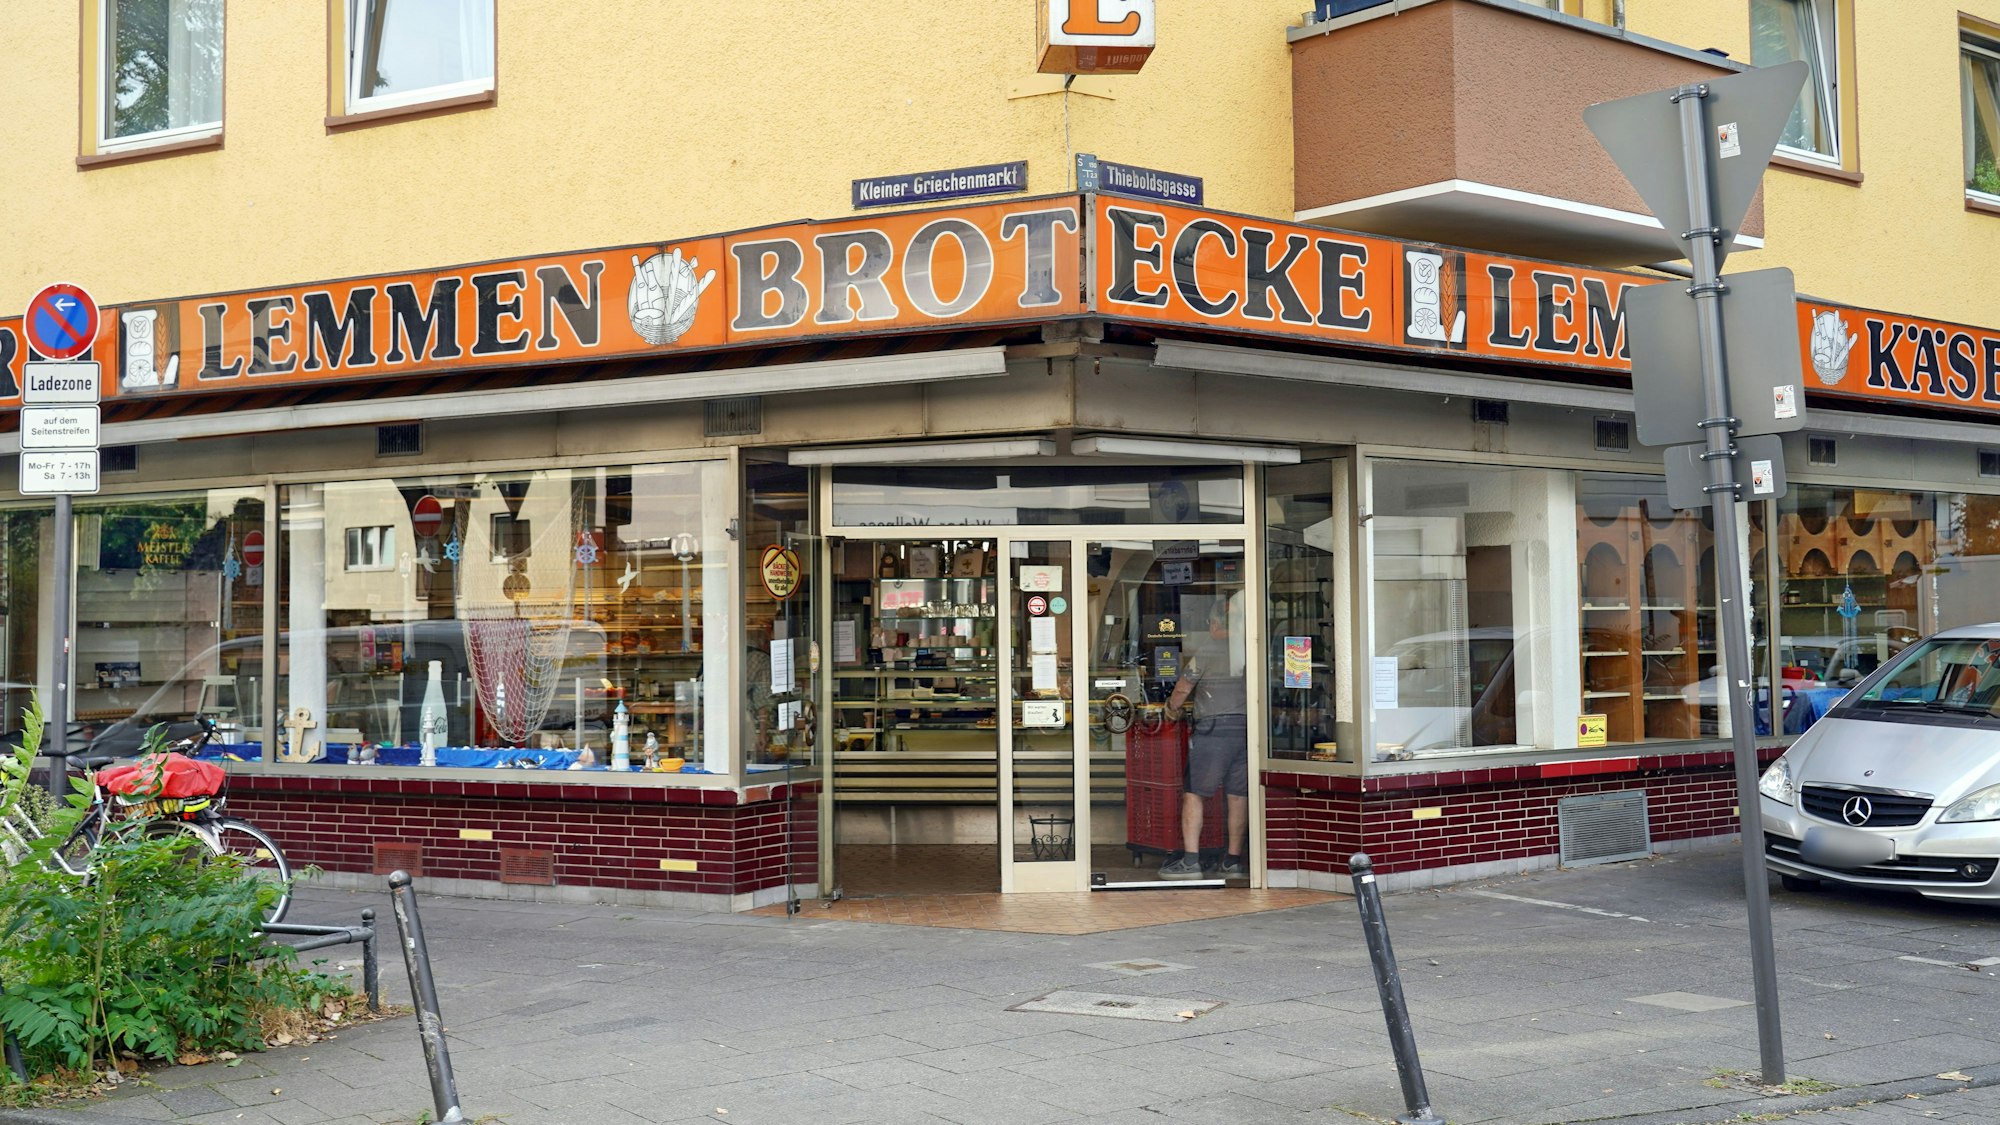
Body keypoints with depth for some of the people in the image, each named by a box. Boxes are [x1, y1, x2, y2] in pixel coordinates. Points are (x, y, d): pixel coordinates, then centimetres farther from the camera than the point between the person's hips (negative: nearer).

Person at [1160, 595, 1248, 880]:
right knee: (1238, 794, 9)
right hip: (1247, 727, 5)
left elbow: (1183, 689, 2)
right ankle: (1234, 860, 13)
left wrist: (1171, 707, 22)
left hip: (1213, 727, -4)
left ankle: (1190, 859, -4)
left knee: (1194, 792, 1)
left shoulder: (1204, 651, -5)